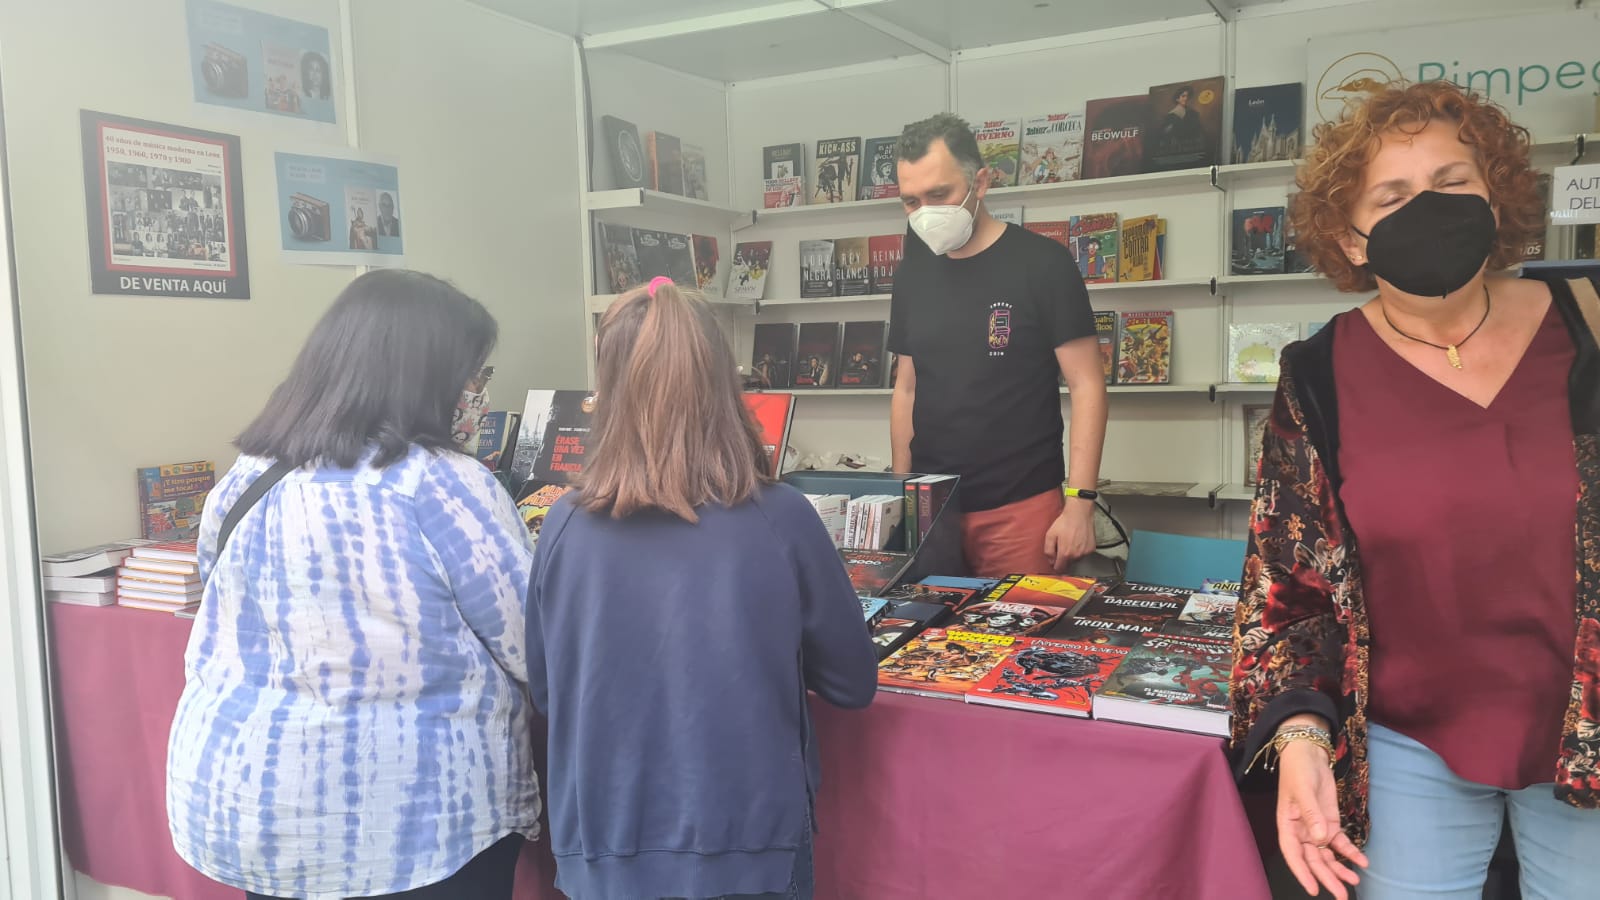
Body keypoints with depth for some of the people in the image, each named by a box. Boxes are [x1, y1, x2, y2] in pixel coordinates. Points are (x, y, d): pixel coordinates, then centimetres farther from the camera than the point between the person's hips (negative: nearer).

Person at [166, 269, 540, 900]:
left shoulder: (244, 482, 2)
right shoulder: (439, 486, -19)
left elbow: (231, 641, 15)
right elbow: (540, 645, -14)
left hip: (247, 802, 6)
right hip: (411, 821, -6)